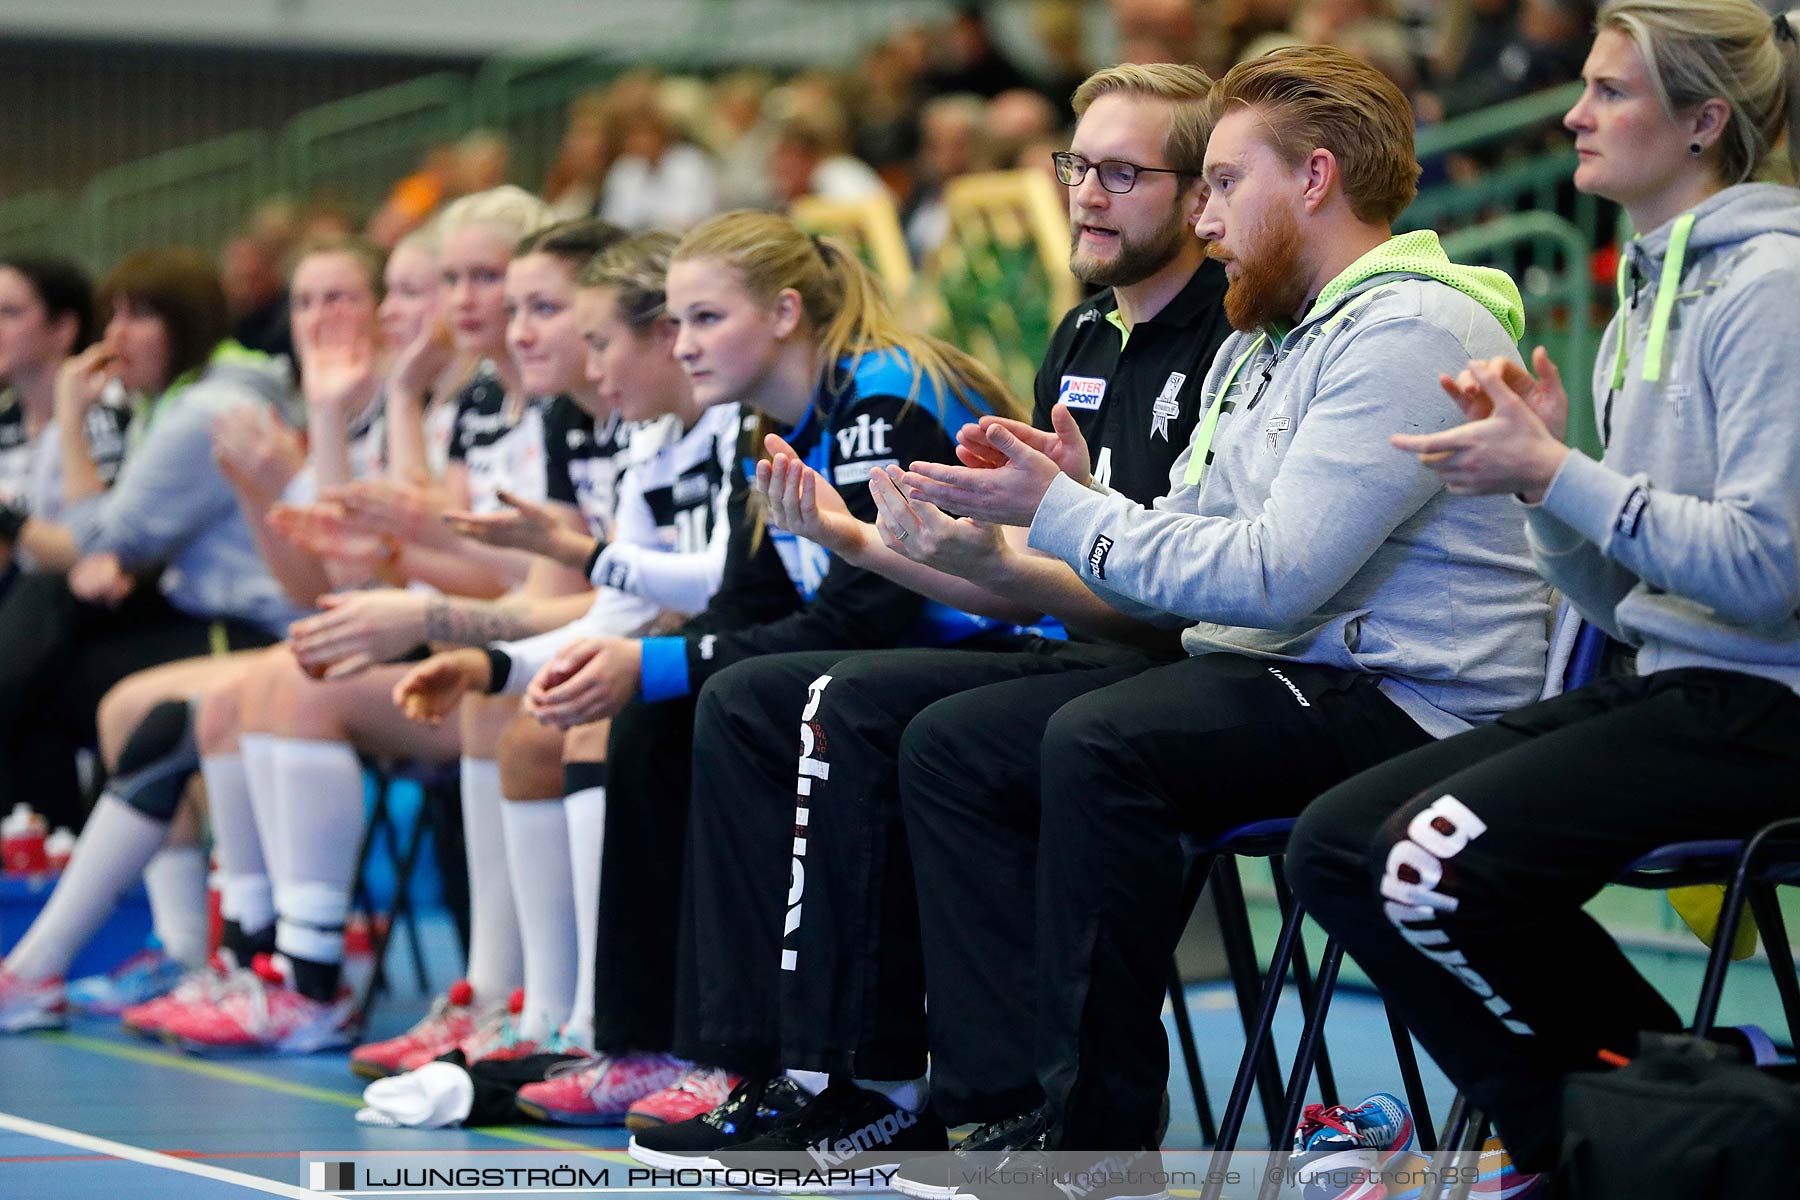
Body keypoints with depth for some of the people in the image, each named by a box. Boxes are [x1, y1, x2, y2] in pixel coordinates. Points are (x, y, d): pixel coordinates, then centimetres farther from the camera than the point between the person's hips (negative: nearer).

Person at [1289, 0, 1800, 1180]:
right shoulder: (1648, 296, 17)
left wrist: (1557, 473, -18)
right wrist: (1537, 463, -1)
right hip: (1659, 683, 10)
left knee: (1439, 860, -24)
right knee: (1337, 844, -2)